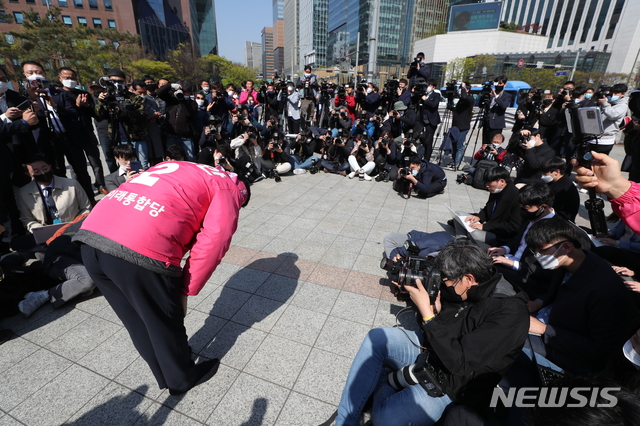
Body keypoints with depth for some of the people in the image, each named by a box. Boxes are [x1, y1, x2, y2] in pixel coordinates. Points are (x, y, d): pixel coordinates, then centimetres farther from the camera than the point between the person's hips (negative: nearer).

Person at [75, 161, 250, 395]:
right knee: (165, 322, 17)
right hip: (141, 250, -8)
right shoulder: (228, 188, 10)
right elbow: (211, 246, -1)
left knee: (136, 319, 25)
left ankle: (165, 375, 48)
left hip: (90, 234, 8)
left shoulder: (176, 170, 30)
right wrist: (184, 292, 10)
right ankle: (182, 379, 42)